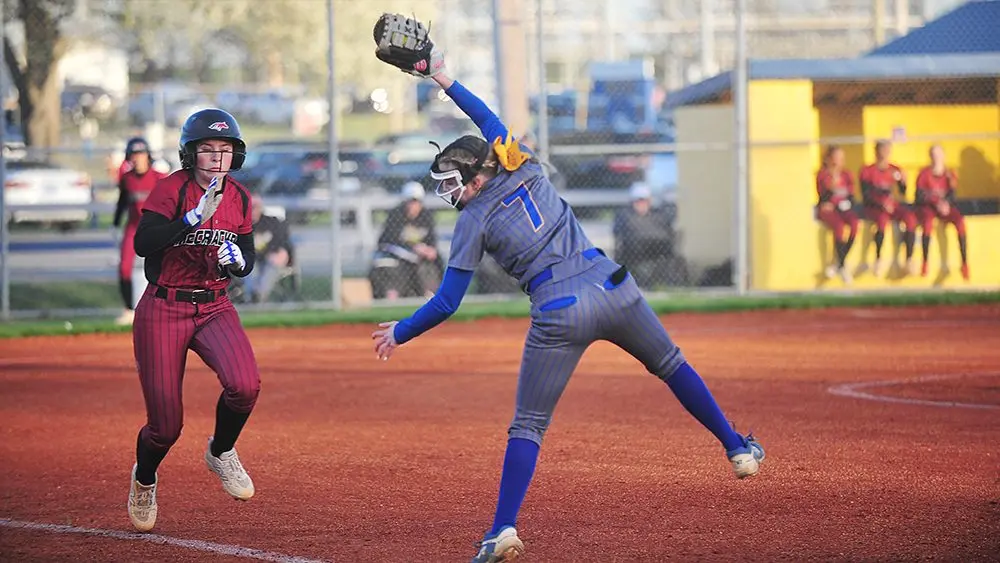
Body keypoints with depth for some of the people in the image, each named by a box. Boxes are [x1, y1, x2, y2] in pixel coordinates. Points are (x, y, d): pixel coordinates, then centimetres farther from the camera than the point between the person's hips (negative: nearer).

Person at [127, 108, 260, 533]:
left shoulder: (239, 198, 4)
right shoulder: (172, 189, -12)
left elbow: (248, 262, 12)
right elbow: (143, 243, -25)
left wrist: (237, 259, -12)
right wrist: (195, 217, -32)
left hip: (215, 307, 4)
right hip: (163, 310, -3)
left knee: (245, 386, -26)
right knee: (166, 424, -3)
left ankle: (221, 452, 6)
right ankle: (144, 480, 33)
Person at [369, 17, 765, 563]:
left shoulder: (473, 221, 2)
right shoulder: (527, 171, 13)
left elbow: (445, 303, 2)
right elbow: (490, 121, 32)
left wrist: (400, 332, 15)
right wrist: (446, 81, 38)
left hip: (559, 314, -4)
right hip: (613, 288, 4)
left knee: (527, 425, 2)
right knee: (671, 366, 26)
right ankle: (738, 449, 31)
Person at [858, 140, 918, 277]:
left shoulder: (895, 170, 11)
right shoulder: (867, 171, 0)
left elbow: (903, 192, 9)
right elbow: (866, 195, -9)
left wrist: (903, 182, -12)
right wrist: (882, 202, -24)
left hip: (892, 205, 4)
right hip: (873, 207, -4)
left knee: (911, 218, -27)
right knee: (883, 218, -39)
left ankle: (909, 260, -31)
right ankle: (878, 260, -34)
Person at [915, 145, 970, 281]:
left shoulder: (950, 174, 5)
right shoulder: (924, 174, -4)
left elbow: (952, 196, 0)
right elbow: (920, 196, -9)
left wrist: (946, 203, -23)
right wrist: (937, 203, -21)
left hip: (945, 207, 2)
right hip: (927, 206, -2)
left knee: (960, 221, -29)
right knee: (927, 221, -38)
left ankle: (965, 263, -29)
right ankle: (925, 263, -31)